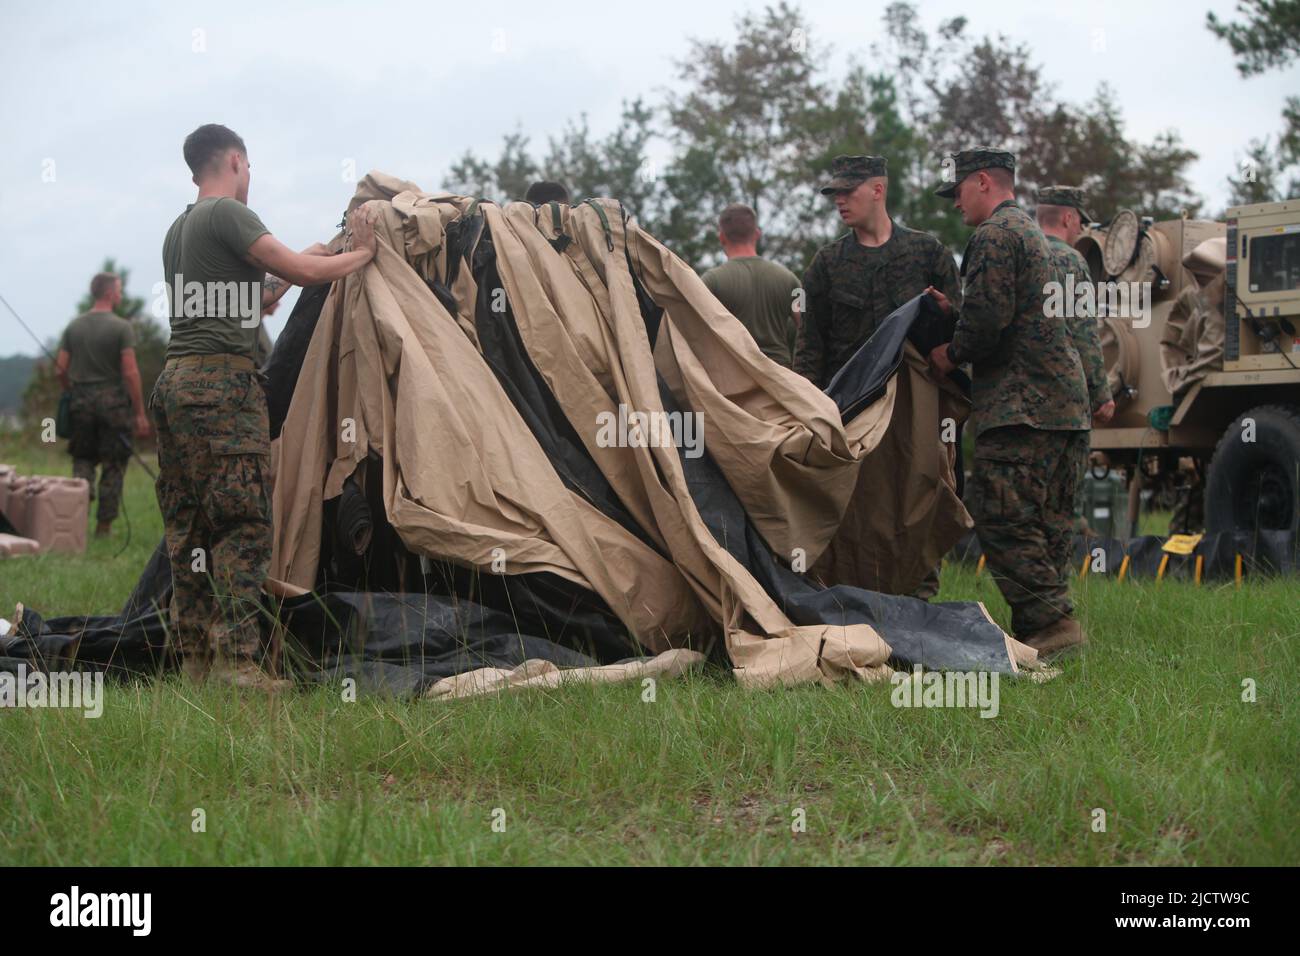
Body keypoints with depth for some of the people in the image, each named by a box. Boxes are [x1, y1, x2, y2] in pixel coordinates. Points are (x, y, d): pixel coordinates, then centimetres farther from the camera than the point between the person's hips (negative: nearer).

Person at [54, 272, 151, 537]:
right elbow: (130, 373, -13)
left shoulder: (74, 326, 7)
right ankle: (104, 524, 6)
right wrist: (140, 414, -9)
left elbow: (60, 369, 5)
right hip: (113, 402, -4)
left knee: (83, 458, 14)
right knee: (113, 465, 4)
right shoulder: (121, 327, -7)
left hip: (81, 402, 4)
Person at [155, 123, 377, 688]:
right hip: (222, 382, -9)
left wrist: (299, 266, 29)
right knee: (243, 522, -10)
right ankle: (235, 659, -14)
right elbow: (298, 271, -11)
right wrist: (362, 254, 4)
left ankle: (193, 658, 12)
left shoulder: (178, 229, 22)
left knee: (187, 526, 9)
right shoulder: (228, 214, -6)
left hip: (174, 381, 9)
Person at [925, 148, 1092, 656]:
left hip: (1021, 404, -10)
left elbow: (989, 321, -17)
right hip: (1067, 404, 10)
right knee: (1046, 523, 10)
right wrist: (955, 313, 16)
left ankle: (1052, 622, -16)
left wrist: (953, 353, 0)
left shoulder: (994, 235, -7)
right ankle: (1045, 627, 11)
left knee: (1001, 518, -10)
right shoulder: (1033, 233, 25)